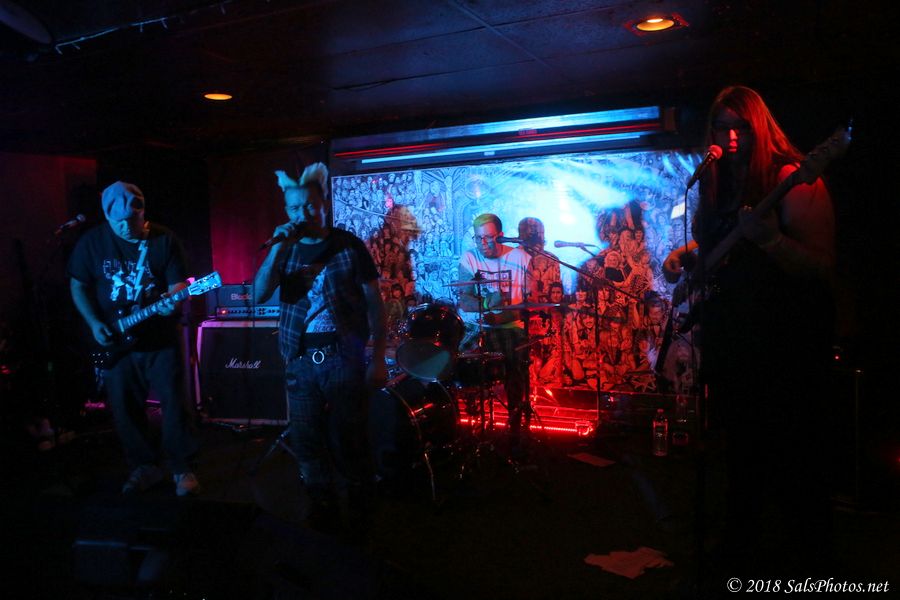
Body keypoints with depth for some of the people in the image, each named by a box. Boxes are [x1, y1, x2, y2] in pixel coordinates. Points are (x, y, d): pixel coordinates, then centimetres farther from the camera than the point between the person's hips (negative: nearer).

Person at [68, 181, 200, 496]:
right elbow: (78, 286, 6)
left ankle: (182, 468, 14)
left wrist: (172, 301, -28)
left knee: (174, 404, -1)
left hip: (160, 339, -2)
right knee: (124, 408, 8)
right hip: (115, 341, 2)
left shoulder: (164, 239, -5)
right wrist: (94, 323, -6)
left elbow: (177, 282, -5)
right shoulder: (92, 241, 0)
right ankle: (144, 467, 25)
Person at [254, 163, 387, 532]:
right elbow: (259, 295, -6)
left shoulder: (348, 245, -3)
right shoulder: (286, 250, 7)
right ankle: (322, 509, 29)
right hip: (300, 360, 4)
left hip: (343, 359, -4)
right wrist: (277, 249, -17)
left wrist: (378, 359, -7)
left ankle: (354, 514, 21)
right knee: (306, 441, 12)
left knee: (347, 442, 3)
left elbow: (374, 303, -2)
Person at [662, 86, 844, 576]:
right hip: (731, 339, 7)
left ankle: (807, 558, 21)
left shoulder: (791, 179, -12)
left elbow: (822, 266, -19)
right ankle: (742, 542, 38)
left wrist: (771, 240, -36)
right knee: (741, 449, 19)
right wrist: (682, 254, 3)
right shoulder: (718, 186, 9)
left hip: (786, 344, -7)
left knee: (792, 459, 1)